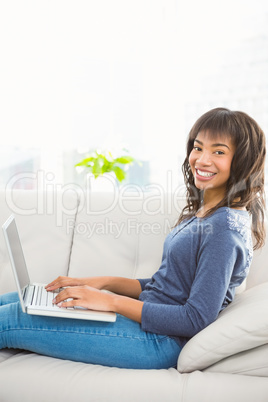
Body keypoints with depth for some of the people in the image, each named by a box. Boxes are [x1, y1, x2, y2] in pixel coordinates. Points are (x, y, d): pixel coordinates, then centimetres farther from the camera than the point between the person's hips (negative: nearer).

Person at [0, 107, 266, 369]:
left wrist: (112, 301, -20)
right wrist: (103, 282, 4)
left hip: (161, 341, -9)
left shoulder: (226, 227, -18)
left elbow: (197, 320, -22)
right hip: (147, 316, 9)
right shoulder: (200, 212, 11)